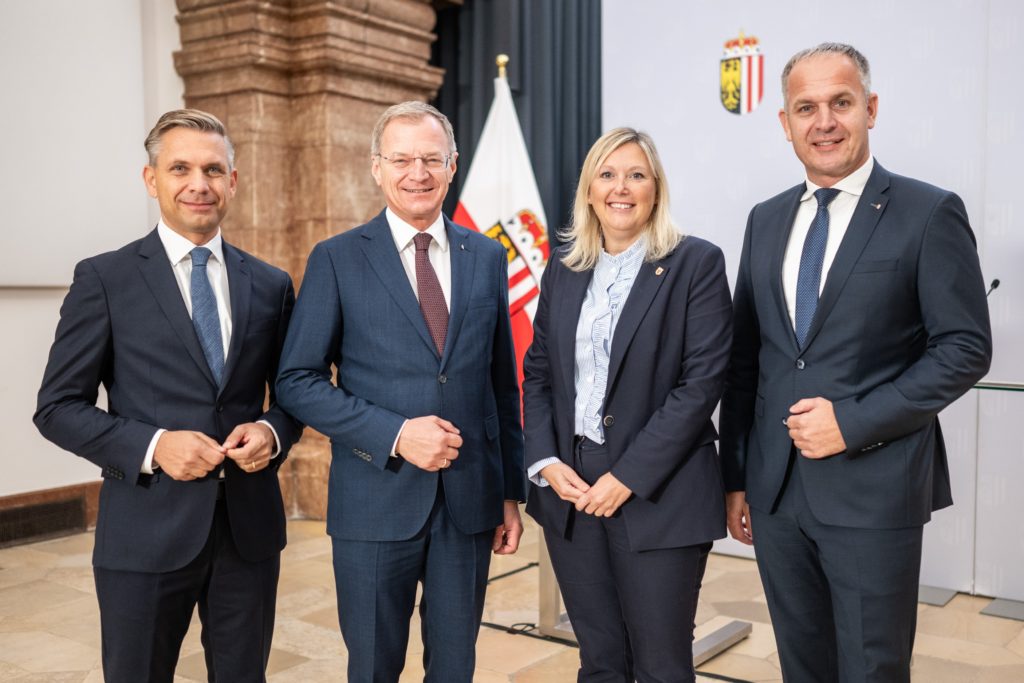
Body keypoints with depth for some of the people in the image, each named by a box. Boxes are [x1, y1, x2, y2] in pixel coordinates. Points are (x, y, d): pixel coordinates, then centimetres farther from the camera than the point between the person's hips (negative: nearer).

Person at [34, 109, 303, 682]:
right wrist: (151, 446, -17)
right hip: (147, 532, -3)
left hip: (250, 529, 3)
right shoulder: (104, 279, -2)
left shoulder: (271, 285, 7)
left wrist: (273, 431, -8)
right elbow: (58, 407, -3)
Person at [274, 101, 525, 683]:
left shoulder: (488, 258, 7)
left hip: (469, 503, 3)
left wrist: (512, 492, 9)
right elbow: (298, 382, -5)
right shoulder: (337, 259, -3)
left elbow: (504, 383, 10)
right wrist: (396, 434, -16)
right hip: (377, 503, -2)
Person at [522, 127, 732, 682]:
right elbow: (537, 374, 12)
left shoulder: (696, 263, -4)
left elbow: (701, 382, -11)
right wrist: (545, 461, -3)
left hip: (658, 495, -4)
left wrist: (629, 477, -15)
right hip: (570, 491, 4)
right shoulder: (563, 270, 11)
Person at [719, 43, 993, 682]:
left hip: (873, 490, -4)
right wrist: (737, 477, 10)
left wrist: (854, 422, -15)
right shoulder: (767, 220, 10)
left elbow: (965, 348, -8)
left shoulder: (929, 214, -5)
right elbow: (745, 358, 11)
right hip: (775, 489, 5)